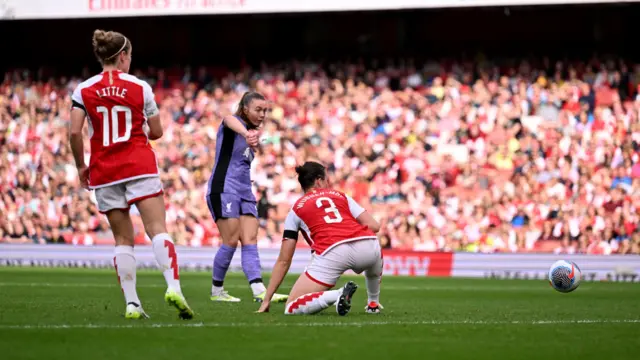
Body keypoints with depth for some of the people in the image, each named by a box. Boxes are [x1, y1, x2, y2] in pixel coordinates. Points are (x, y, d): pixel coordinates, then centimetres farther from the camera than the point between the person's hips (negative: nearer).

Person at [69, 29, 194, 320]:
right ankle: (173, 287, -27)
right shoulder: (140, 87, 2)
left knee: (123, 239, 8)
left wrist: (81, 165, 7)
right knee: (158, 230, -8)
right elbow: (156, 132, 7)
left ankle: (132, 303, 0)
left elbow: (75, 132, -7)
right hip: (140, 166, -2)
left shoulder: (83, 90, 1)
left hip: (104, 172, 2)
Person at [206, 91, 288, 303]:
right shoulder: (235, 122, -7)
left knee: (250, 241, -6)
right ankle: (216, 291, 2)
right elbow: (230, 120, -35)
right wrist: (246, 133, -58)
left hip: (245, 192, 8)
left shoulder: (252, 132, 18)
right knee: (231, 241, -11)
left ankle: (259, 291, -18)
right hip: (224, 189, -8)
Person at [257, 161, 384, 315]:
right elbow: (374, 226, 18)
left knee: (292, 309, 2)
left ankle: (337, 295, -21)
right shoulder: (341, 196, 27)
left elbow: (283, 261, 20)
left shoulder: (297, 209, 23)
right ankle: (373, 304, 41)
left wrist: (266, 300, 24)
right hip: (367, 244, 3)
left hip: (332, 253, -3)